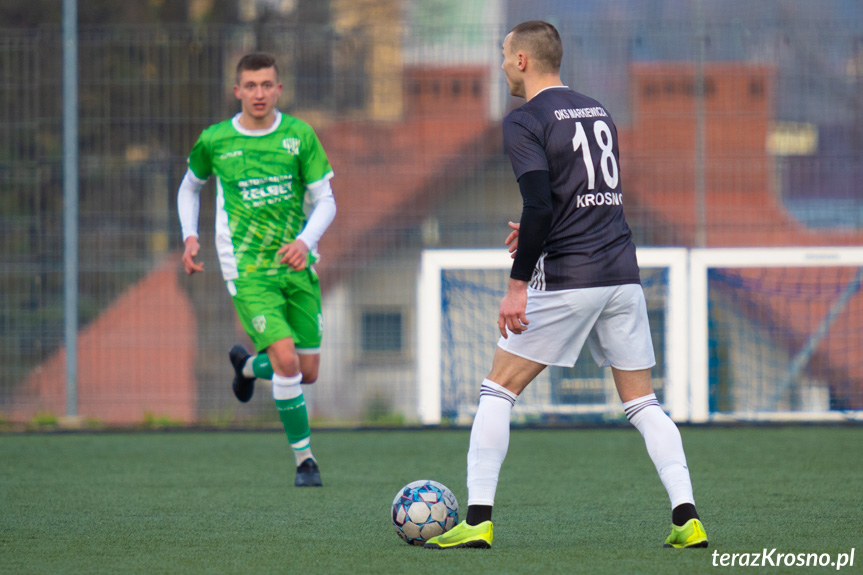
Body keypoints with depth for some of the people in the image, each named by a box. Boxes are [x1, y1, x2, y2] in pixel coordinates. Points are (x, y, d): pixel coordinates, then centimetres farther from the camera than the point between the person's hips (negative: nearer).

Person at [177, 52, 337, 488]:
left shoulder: (299, 136, 0)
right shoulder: (214, 141, -1)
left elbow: (325, 201, 1)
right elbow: (190, 187, 18)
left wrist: (305, 241, -18)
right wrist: (190, 236, 3)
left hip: (297, 267, 3)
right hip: (248, 271, -3)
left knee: (308, 372, 6)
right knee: (286, 359, -19)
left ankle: (247, 365, 40)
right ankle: (304, 459, -6)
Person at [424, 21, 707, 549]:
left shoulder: (525, 121, -6)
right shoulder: (598, 113, 16)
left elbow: (539, 207, -17)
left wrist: (518, 284, -14)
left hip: (566, 280, -6)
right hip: (623, 276, 6)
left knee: (498, 391, 4)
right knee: (643, 402, 10)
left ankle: (478, 520, -1)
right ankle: (687, 518, -2)